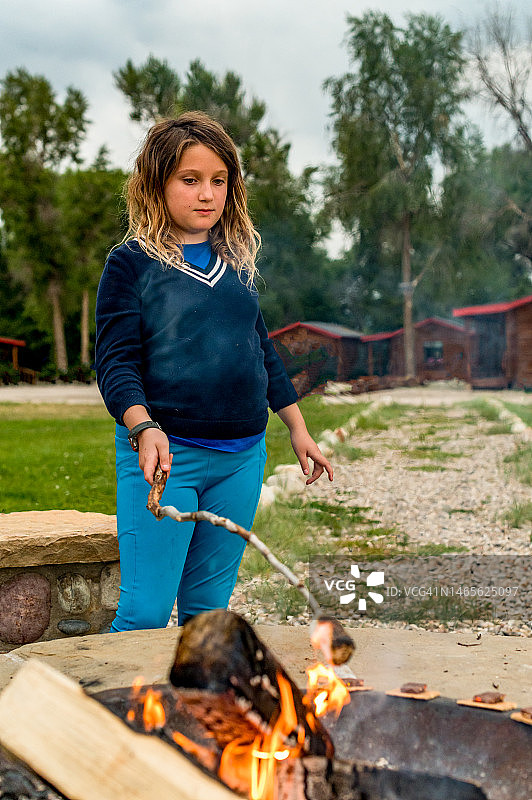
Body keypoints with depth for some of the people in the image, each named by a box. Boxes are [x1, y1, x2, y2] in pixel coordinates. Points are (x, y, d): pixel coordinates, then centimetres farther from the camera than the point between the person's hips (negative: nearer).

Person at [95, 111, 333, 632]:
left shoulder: (236, 260, 12)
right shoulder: (132, 262, -3)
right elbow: (115, 363, -9)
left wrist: (298, 429, 23)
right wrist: (144, 427, -27)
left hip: (242, 457, 5)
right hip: (165, 456, -5)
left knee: (208, 609, 12)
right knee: (145, 613, -6)